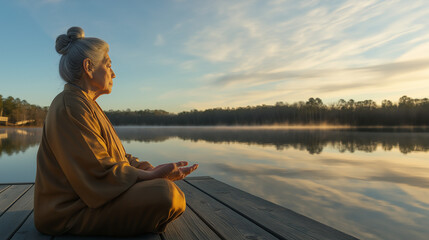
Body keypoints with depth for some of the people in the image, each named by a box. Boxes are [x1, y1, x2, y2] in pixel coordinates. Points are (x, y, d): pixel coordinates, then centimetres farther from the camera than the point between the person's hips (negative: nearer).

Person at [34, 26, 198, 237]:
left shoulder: (88, 106, 13)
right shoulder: (70, 107, -19)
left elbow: (117, 156, 11)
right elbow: (99, 171, -25)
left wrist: (154, 169, -1)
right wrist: (154, 175, -21)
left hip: (90, 195, 10)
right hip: (72, 212, -10)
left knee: (165, 184, 20)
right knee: (165, 193, -27)